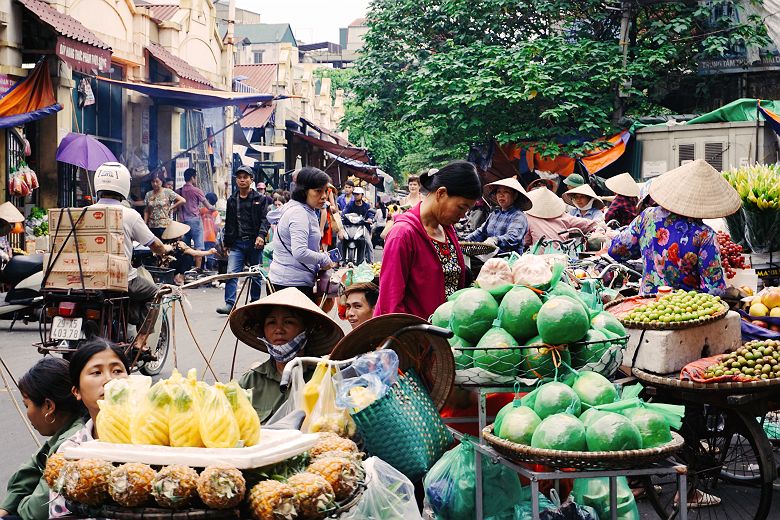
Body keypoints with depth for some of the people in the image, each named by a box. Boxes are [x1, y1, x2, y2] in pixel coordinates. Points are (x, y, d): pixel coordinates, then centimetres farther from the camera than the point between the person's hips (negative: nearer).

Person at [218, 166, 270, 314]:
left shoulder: (260, 199, 4)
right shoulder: (232, 200, 14)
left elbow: (265, 219, -4)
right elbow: (229, 223, 18)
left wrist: (261, 235, -20)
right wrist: (227, 243, 16)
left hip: (254, 242, -2)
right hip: (237, 243, 2)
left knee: (256, 275, 7)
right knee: (231, 273, -11)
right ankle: (229, 303, -13)